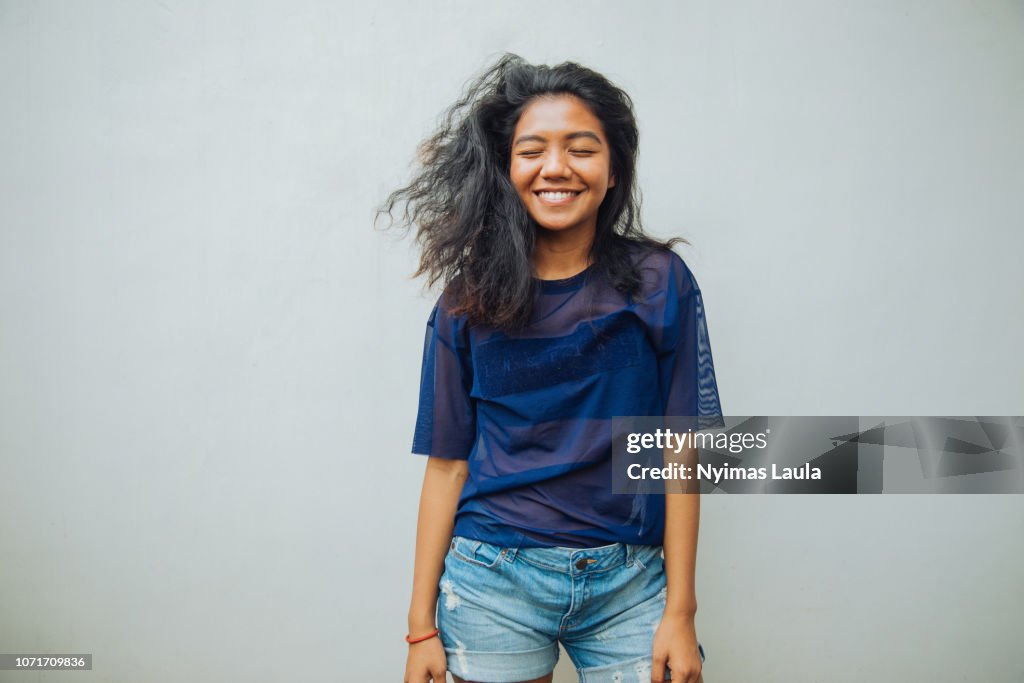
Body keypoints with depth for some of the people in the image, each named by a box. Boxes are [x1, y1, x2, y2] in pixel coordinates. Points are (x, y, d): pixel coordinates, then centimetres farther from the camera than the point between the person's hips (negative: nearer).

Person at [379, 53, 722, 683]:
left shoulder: (660, 284, -3)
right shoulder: (470, 302, 0)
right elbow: (448, 464, 1)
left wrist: (680, 613, -4)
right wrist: (422, 627, 0)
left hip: (626, 582, 0)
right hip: (494, 580, 0)